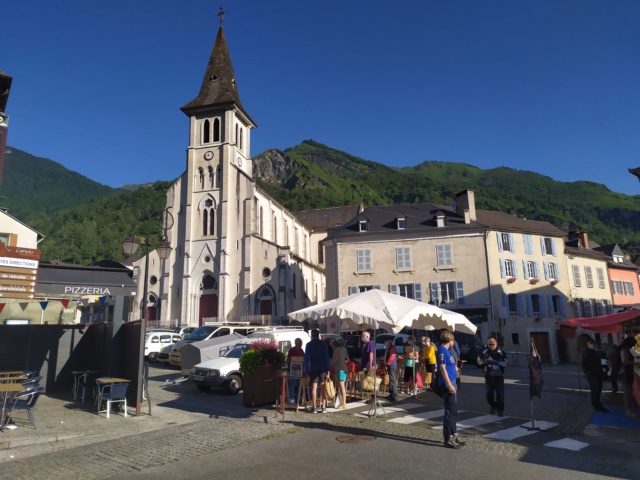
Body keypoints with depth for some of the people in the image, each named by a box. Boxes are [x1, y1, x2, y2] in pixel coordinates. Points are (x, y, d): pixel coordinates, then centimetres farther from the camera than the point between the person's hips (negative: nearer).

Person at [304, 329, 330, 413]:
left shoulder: (309, 345, 2)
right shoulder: (323, 343, 2)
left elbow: (306, 358, 1)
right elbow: (326, 357, -2)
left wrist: (307, 370, 5)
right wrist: (327, 369, 0)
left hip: (313, 369, 0)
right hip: (322, 368, 0)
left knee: (314, 388, 2)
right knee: (323, 388, 4)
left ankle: (314, 407, 2)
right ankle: (323, 407, 3)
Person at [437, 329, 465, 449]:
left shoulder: (446, 350, 15)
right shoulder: (442, 350, -14)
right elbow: (442, 368, -20)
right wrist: (449, 384, -22)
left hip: (451, 383, 10)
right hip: (447, 384, -10)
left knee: (453, 410, 16)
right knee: (450, 411, -5)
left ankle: (454, 435, 27)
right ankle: (448, 439, 2)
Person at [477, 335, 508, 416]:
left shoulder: (501, 353, -9)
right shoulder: (484, 352, -1)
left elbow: (504, 363, -13)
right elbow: (479, 361, 3)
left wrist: (496, 362, -25)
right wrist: (484, 361, -16)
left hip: (498, 376, -3)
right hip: (488, 376, 3)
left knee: (500, 393, -3)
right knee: (489, 393, 13)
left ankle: (500, 409, 11)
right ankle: (492, 407, 33)